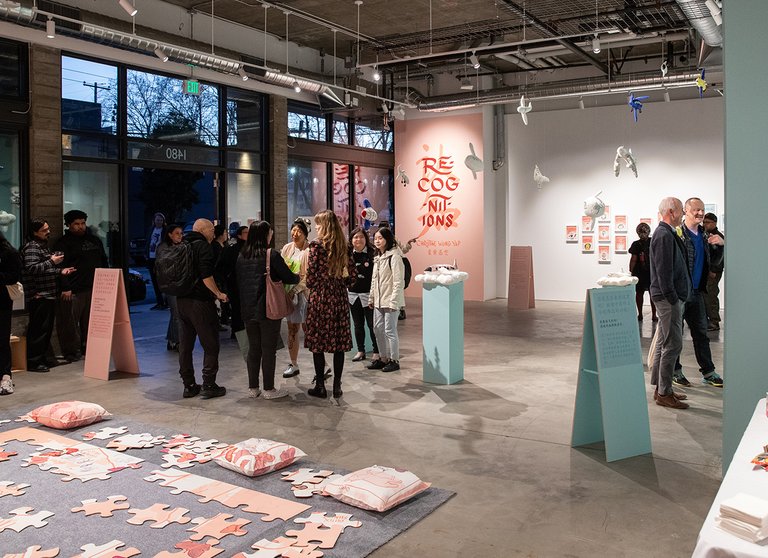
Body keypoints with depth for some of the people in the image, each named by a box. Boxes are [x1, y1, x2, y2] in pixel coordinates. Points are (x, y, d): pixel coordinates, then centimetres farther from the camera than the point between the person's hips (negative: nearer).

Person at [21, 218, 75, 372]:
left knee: (47, 329, 13)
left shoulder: (43, 246, 21)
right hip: (38, 296, -10)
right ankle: (33, 362, -3)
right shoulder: (31, 247, -9)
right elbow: (31, 268, -20)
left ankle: (42, 358, 21)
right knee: (39, 329, -8)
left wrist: (60, 271, 16)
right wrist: (52, 262, -19)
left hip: (48, 295, 10)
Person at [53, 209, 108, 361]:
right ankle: (72, 351, 4)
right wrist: (65, 288, -17)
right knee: (71, 322, -4)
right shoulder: (63, 243, -1)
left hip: (94, 288, 6)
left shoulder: (94, 240, 18)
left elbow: (104, 262, 23)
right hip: (73, 291, -6)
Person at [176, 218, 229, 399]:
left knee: (185, 344, 12)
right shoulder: (203, 246, -11)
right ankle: (208, 385, 3)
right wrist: (218, 294, -11)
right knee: (210, 345, 1)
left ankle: (188, 385, 18)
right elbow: (206, 276, -21)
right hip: (200, 302, -8)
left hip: (181, 301, 8)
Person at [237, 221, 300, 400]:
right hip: (268, 309, -5)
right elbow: (289, 278, -9)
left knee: (253, 348, 13)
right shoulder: (271, 255, -13)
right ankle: (269, 389, 10)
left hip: (248, 309, 5)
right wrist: (298, 277, 11)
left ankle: (253, 388, 19)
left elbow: (239, 280, 13)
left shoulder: (242, 256, 4)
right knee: (269, 349, 3)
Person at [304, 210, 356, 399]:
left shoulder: (317, 245, -9)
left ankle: (320, 386, 10)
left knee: (318, 343, 5)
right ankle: (337, 386, 14)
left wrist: (309, 285, 10)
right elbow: (352, 277, 5)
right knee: (339, 343, 8)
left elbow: (311, 277, -10)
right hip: (340, 298, 5)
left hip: (320, 298, -4)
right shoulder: (344, 247, 5)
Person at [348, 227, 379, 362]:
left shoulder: (372, 254, -8)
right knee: (358, 325, 13)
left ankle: (376, 352, 12)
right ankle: (360, 351, 24)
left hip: (368, 295, -4)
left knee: (372, 325, 0)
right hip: (353, 294, 5)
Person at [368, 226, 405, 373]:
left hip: (390, 300, -9)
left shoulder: (394, 256, -12)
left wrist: (393, 301, -19)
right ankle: (384, 358, 24)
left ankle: (394, 361, 8)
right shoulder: (378, 258, 15)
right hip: (379, 300, 9)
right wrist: (372, 298, 16)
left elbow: (398, 281, -16)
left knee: (390, 330, -4)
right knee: (378, 329, 12)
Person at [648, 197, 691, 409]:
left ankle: (661, 388, 23)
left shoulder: (667, 233, 16)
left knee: (663, 343, 14)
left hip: (670, 297, 11)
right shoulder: (664, 235, -16)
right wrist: (672, 298, -20)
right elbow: (664, 271, -21)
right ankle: (664, 393, -2)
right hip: (668, 297, -11)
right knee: (672, 344, -7)